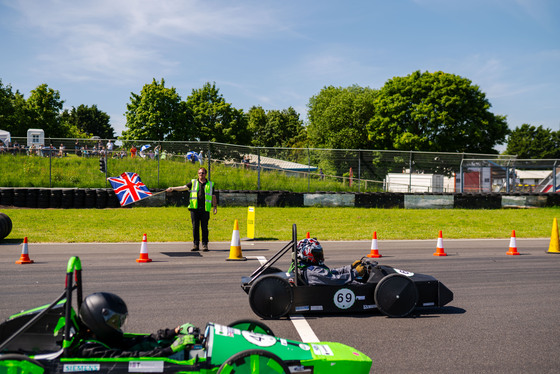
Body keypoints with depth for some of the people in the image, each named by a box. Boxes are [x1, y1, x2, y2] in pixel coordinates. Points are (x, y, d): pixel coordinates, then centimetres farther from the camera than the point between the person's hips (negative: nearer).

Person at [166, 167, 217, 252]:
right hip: (194, 208, 1)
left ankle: (205, 244, 5)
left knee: (204, 227, -2)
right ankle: (195, 244, 7)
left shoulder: (210, 184, 14)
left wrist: (215, 207, 6)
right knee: (195, 227, 1)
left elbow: (213, 197, 15)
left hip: (205, 209, -1)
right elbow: (184, 187, 4)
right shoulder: (193, 182, 14)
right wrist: (173, 188, -8)